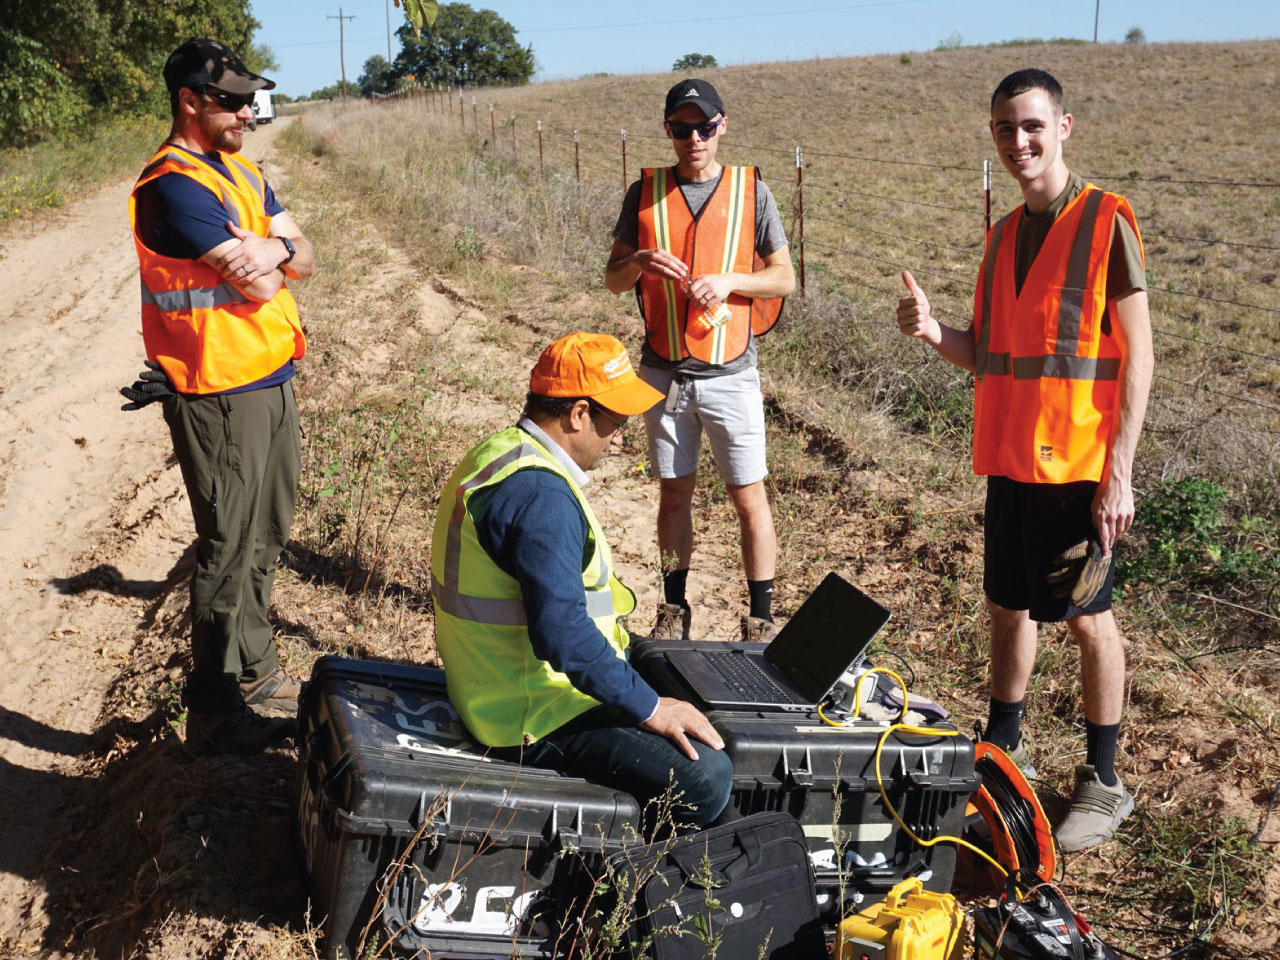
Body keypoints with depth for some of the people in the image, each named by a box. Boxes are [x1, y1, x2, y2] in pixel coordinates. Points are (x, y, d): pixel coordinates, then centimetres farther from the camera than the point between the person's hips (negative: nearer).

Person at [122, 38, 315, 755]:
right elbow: (256, 283, -22)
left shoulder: (245, 177, 14)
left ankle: (257, 675, 34)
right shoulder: (175, 184, -17)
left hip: (272, 380, 9)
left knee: (267, 537, 18)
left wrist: (276, 249, -15)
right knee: (229, 549, -2)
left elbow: (305, 258, 7)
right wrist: (261, 257, 0)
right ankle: (214, 711, 9)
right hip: (220, 393, -9)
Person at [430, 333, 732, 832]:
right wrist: (650, 707, -21)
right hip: (532, 716, -11)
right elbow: (562, 633, -31)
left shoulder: (497, 456, 10)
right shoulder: (540, 495, -25)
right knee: (705, 777, -18)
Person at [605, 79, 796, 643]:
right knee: (674, 493, 11)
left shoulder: (750, 190, 1)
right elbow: (612, 279, 7)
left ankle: (761, 620, 11)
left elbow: (784, 277, 2)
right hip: (664, 373, 2)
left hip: (730, 374, -2)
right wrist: (639, 263, -16)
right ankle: (674, 611, 24)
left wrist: (727, 280, -16)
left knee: (748, 497, 0)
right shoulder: (645, 193, 5)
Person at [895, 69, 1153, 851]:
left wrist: (1118, 474, -16)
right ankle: (1004, 749, 33)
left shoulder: (1107, 221, -10)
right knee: (1009, 609, 16)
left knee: (1087, 616, 4)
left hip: (1080, 465, -6)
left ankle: (1104, 782, 18)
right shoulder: (1005, 233, 11)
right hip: (1011, 460, 6)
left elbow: (1137, 355, -12)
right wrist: (935, 333, -7)